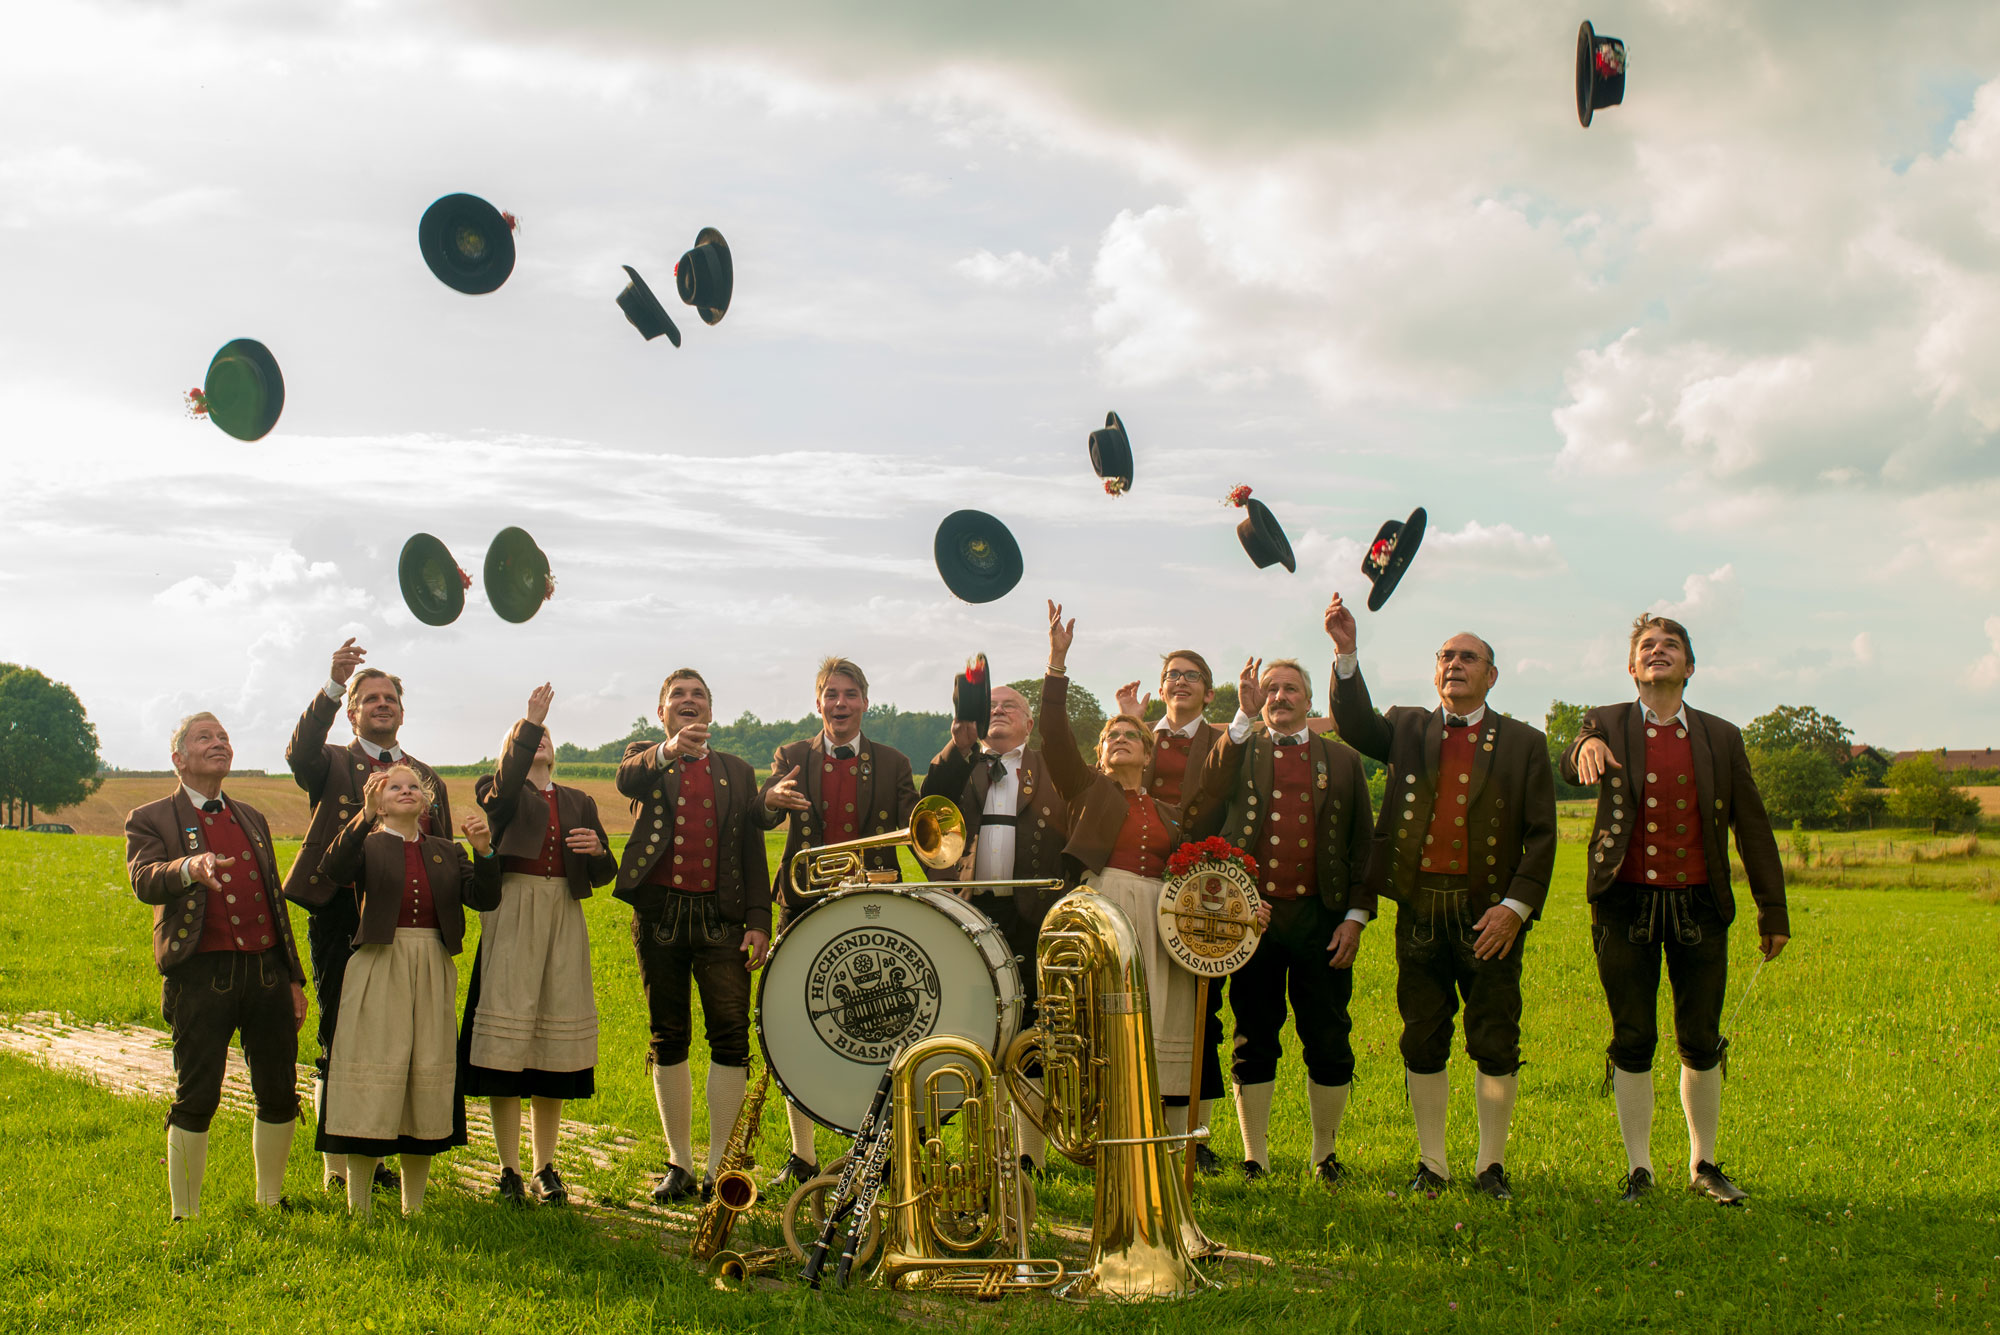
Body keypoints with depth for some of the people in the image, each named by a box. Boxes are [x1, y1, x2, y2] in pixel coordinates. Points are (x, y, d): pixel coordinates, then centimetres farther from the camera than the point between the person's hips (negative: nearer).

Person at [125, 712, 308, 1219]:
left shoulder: (252, 819, 21)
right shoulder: (149, 819, 5)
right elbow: (145, 881, -14)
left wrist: (293, 978, 18)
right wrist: (190, 867, -36)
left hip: (266, 969, 5)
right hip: (202, 974, -5)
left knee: (279, 1095, 6)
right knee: (196, 1100, -3)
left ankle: (271, 1203, 22)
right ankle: (185, 1216, 9)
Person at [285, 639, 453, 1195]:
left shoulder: (427, 779, 18)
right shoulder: (331, 764, 6)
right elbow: (299, 750, -19)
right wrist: (333, 685, -34)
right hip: (340, 919, -3)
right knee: (339, 1045, 1)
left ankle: (375, 1158, 18)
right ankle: (338, 1166, 9)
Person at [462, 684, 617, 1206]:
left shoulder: (579, 802, 21)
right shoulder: (498, 792, 10)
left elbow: (605, 874, 15)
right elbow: (506, 786, -16)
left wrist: (596, 849, -9)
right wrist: (531, 720, -25)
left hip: (565, 918, 4)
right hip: (512, 912, -3)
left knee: (557, 1040, 3)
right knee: (508, 1036, -7)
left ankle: (546, 1168, 11)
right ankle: (509, 1169, 0)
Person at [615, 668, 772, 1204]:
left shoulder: (737, 771, 14)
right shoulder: (645, 759, 9)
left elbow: (753, 851, 11)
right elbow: (627, 779, -17)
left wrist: (759, 921, -1)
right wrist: (669, 750, -39)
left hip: (720, 916, 0)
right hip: (660, 913, 0)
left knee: (731, 1037, -8)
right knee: (668, 1039, 7)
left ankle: (720, 1166, -2)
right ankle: (679, 1165, 16)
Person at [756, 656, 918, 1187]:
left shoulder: (892, 764, 9)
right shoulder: (792, 758, 8)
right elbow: (761, 817, -8)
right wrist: (775, 797, -31)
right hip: (804, 908, 0)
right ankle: (802, 1154, 13)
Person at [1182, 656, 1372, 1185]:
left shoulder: (1343, 760, 13)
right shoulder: (1238, 753, 11)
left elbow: (1362, 842, 11)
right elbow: (1201, 812, -11)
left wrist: (1356, 914, 1)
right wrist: (1244, 717, -13)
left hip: (1320, 917, 1)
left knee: (1329, 1042, 2)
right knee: (1254, 1041, 5)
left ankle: (1325, 1154, 19)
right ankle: (1254, 1158, 15)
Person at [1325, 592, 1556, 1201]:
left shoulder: (1523, 743, 7)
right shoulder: (1408, 729, 12)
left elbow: (1541, 835, 2)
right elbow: (1356, 726, -8)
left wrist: (1516, 906, -9)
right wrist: (1347, 652, -21)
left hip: (1491, 914, -1)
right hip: (1421, 911, 2)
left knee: (1496, 1045, 1)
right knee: (1423, 1042, 7)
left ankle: (1491, 1165, 13)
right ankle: (1431, 1164, 17)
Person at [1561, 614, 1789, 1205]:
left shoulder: (1721, 738, 7)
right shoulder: (1608, 724, 4)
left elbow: (1753, 828, 9)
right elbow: (1571, 767, -18)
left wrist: (1773, 910, 6)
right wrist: (1587, 746, -43)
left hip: (1698, 905, 1)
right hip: (1626, 903, -1)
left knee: (1701, 1041, 6)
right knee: (1632, 1041, 2)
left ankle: (1704, 1165, 21)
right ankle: (1638, 1169, 12)